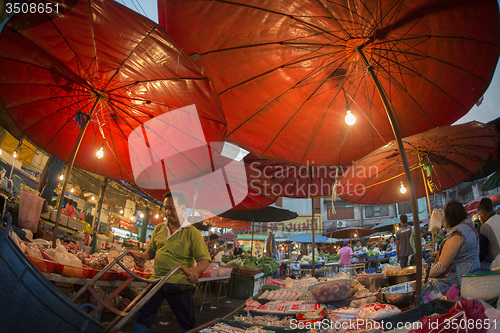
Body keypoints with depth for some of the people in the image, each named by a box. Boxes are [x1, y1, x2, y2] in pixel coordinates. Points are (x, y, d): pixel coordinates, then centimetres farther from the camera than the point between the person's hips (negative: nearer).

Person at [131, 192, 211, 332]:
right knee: (143, 315, 9)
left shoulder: (192, 232, -11)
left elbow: (204, 259, -15)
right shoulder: (159, 228, 7)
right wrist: (145, 256, -4)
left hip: (179, 285, -4)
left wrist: (195, 270, -35)